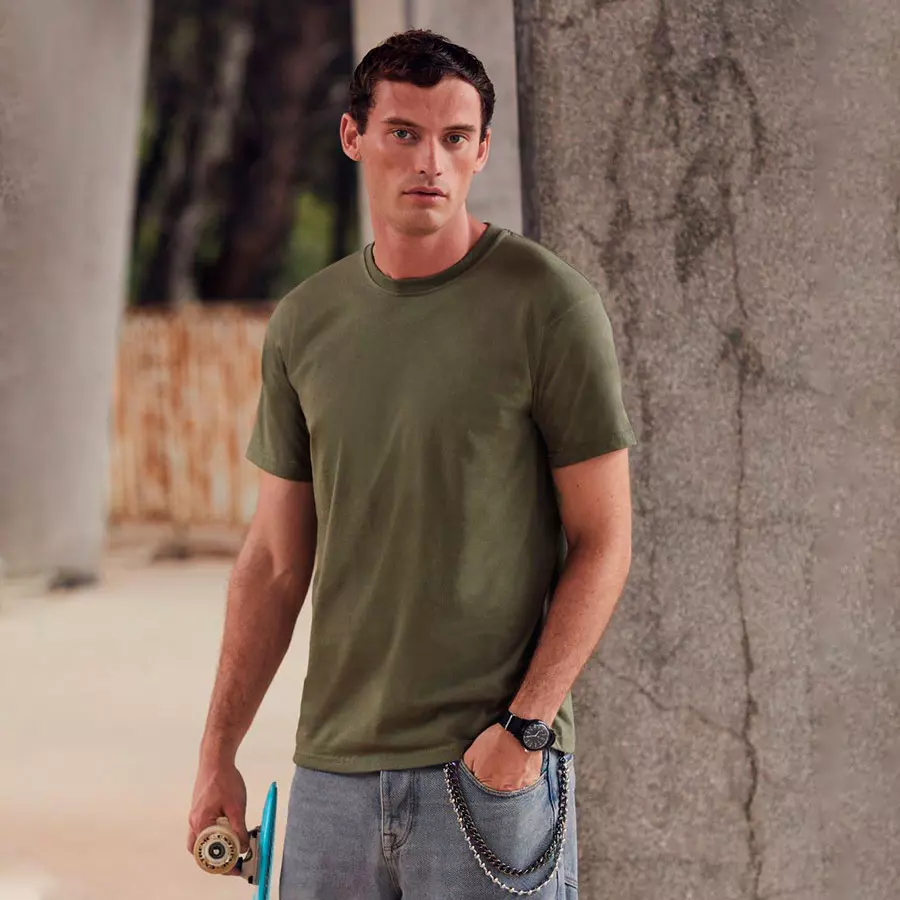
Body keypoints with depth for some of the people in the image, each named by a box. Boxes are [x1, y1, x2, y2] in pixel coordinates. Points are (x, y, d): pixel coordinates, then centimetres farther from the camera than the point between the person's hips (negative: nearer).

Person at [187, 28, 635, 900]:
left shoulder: (548, 304, -5)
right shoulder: (304, 323, 9)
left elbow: (603, 541, -5)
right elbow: (275, 562, 13)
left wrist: (526, 727, -13)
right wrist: (216, 754, 9)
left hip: (493, 767, -4)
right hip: (332, 766, 4)